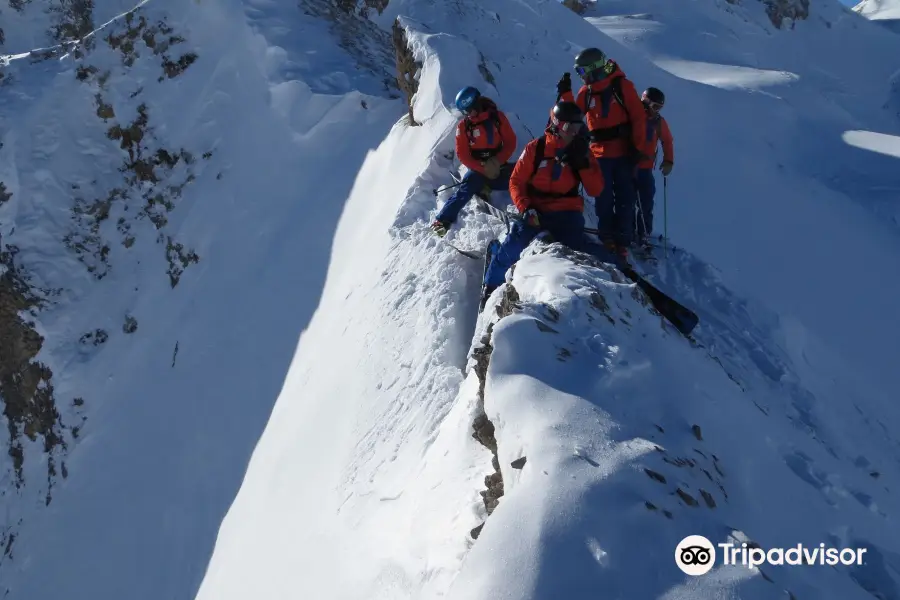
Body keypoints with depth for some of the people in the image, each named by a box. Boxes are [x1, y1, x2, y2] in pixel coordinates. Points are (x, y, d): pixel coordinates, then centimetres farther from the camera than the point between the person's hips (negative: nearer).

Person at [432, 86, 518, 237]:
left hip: (498, 167, 3)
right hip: (477, 169, -3)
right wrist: (483, 168, -17)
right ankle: (442, 221, -33)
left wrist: (498, 161, -17)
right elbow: (463, 155, -4)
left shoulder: (497, 117, -4)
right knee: (464, 191, -26)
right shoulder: (464, 126, -4)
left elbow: (510, 142, -1)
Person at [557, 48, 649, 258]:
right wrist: (565, 94, -7)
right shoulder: (586, 91, 5)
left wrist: (637, 148, -11)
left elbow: (638, 118, -8)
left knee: (625, 198, 2)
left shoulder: (622, 86, -8)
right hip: (599, 153, 3)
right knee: (603, 199, 4)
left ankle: (622, 242, 8)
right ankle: (607, 239, 14)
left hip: (624, 153, -3)